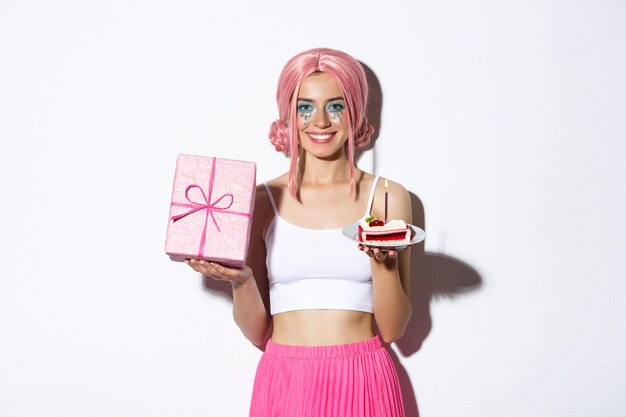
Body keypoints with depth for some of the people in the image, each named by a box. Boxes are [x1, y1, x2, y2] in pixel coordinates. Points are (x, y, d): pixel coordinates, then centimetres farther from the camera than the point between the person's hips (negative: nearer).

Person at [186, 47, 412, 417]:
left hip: (363, 382, 0)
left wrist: (384, 260, -17)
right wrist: (240, 281, -16)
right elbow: (258, 332, 1)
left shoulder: (387, 197, -2)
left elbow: (393, 330, -2)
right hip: (285, 382, 0)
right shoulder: (262, 200, -1)